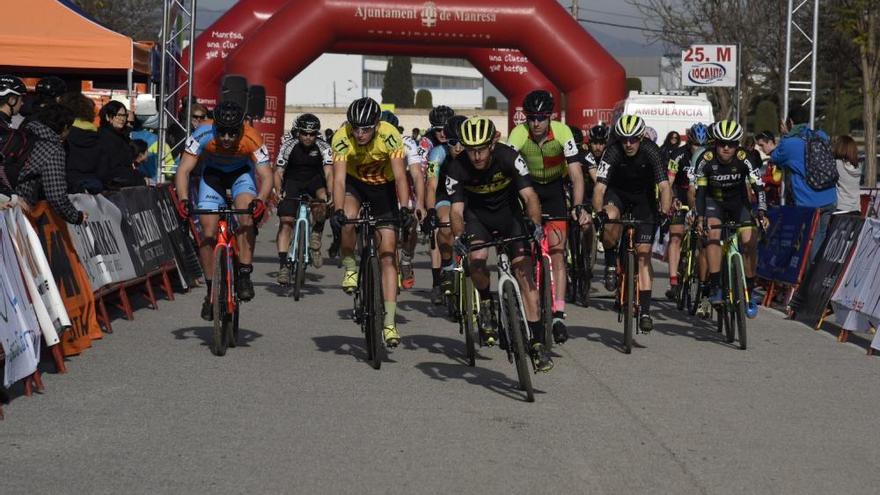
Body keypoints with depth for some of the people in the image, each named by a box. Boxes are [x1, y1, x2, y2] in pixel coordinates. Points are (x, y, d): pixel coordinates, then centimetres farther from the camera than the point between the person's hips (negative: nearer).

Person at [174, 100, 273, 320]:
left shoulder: (251, 139, -34)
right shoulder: (203, 134, -33)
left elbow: (266, 176, -35)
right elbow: (183, 170, -32)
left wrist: (260, 200, -55)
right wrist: (183, 199, -48)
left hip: (241, 172, -1)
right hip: (212, 172, 1)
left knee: (246, 212, -31)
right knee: (208, 232, -8)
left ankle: (244, 275, -21)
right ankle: (212, 291, 6)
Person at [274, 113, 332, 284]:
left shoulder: (323, 147, -18)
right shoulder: (288, 146, -19)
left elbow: (328, 173, -27)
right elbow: (278, 173, -20)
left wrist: (330, 195, -44)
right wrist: (278, 193, -38)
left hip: (314, 181, 0)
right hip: (292, 182, 0)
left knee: (321, 204, -33)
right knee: (286, 221, -15)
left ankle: (316, 236, -10)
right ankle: (283, 265, -15)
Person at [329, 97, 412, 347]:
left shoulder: (390, 136, -30)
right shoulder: (342, 138, -28)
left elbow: (400, 176, -34)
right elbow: (339, 179, -34)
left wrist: (405, 209, -47)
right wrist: (338, 211, -49)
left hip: (384, 187, 0)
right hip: (354, 183, 0)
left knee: (388, 255, -8)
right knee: (348, 220, -34)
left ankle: (389, 321, -8)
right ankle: (350, 268, -5)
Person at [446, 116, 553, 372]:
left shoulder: (509, 157, -27)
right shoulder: (457, 168, -24)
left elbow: (529, 195, -32)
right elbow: (456, 209, -26)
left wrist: (535, 224, -49)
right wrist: (459, 236, -45)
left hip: (509, 213, 0)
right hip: (477, 215, 0)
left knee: (525, 271, -14)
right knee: (477, 257, -30)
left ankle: (537, 341, -11)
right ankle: (486, 303, 1)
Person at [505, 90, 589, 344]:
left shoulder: (562, 132, -24)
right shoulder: (518, 135, -25)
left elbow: (576, 173, -27)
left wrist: (578, 206, -39)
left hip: (554, 191, -1)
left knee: (557, 253, -12)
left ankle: (558, 315, -16)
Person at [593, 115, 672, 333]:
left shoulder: (651, 151, -25)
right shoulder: (613, 152, -25)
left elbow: (664, 186, -31)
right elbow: (600, 186, -33)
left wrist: (664, 213, -47)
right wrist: (599, 212, -50)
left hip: (643, 198, 0)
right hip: (617, 193, 0)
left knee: (643, 253, -7)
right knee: (610, 219, -36)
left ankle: (644, 310, -4)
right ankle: (611, 263, -10)